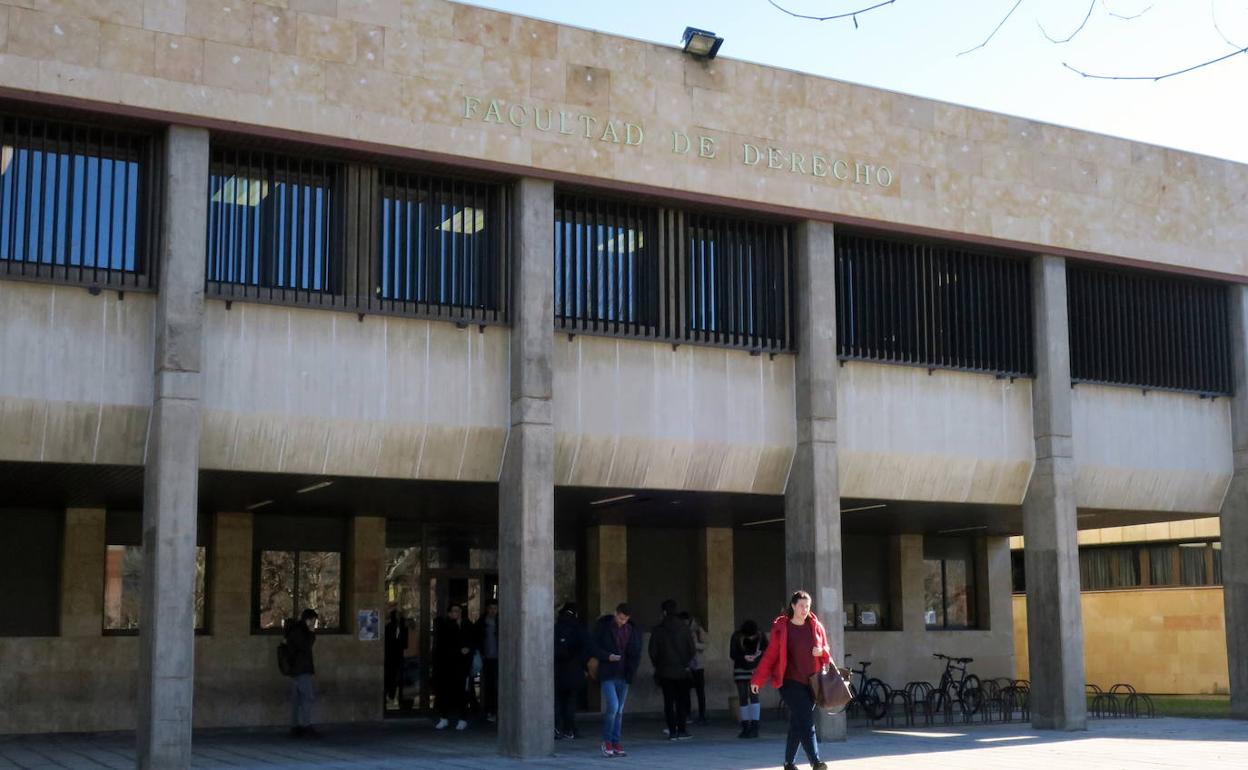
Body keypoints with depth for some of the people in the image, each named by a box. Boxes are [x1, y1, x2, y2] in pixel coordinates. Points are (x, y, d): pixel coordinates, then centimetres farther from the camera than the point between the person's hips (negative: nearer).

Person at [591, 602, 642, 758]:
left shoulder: (633, 630, 6)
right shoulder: (603, 626, -3)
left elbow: (636, 653, 12)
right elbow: (593, 646, -2)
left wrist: (632, 669, -4)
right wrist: (607, 656, -16)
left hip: (623, 675, 4)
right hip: (608, 674, -4)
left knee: (619, 710, 7)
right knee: (612, 706, -15)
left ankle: (616, 743, 13)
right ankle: (607, 741, 1)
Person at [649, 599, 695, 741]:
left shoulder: (658, 630, -4)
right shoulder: (684, 628, -3)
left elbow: (653, 651, -4)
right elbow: (691, 648, -1)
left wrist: (657, 665, 10)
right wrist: (686, 663, 11)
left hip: (665, 671, 0)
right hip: (682, 671, 1)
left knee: (669, 702, 3)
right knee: (682, 700, 6)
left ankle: (672, 731, 0)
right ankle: (681, 731, 3)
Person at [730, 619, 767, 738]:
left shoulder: (761, 637, -10)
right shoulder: (736, 638, -12)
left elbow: (767, 650, 2)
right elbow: (732, 654, -7)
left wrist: (760, 653, -20)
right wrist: (744, 657, -25)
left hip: (755, 669, -1)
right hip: (741, 670, 1)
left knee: (754, 695, -12)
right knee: (743, 698, 2)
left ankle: (754, 727, -11)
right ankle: (745, 727, 10)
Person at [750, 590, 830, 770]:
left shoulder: (815, 626, 8)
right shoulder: (781, 628, -2)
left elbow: (826, 650, 17)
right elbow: (770, 655, -1)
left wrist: (821, 652, -8)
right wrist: (757, 680, -2)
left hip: (810, 681, 4)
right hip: (790, 681, -4)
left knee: (798, 723, 8)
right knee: (806, 722, -14)